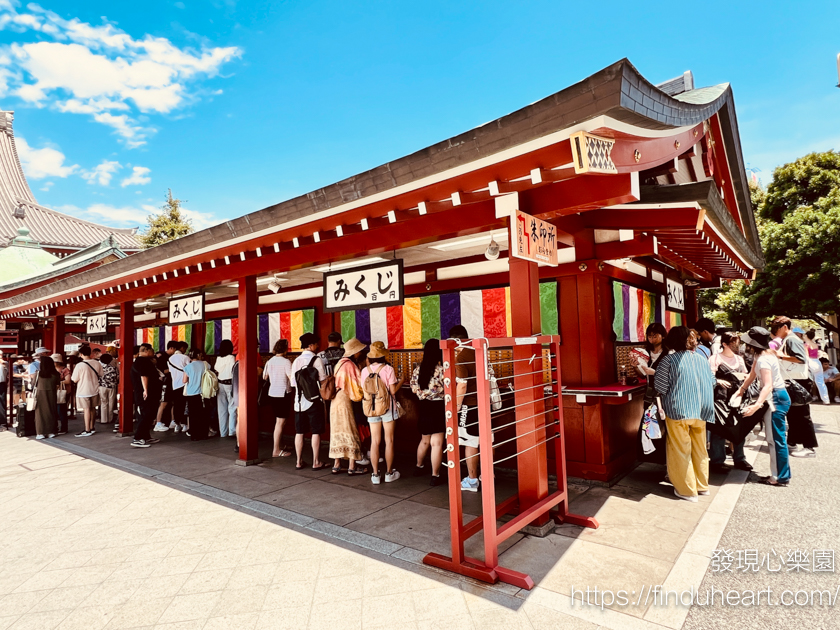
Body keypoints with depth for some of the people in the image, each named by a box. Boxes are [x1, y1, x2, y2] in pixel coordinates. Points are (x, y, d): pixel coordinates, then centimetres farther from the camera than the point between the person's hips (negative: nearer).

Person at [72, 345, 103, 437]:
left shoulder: (79, 365, -17)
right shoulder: (97, 364, -3)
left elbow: (75, 380, -11)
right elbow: (100, 376, 8)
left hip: (83, 391, -5)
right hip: (94, 390, 5)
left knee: (86, 409, -1)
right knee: (92, 408, 15)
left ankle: (87, 430, 2)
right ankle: (92, 428, 25)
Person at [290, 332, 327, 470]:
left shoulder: (296, 361, 6)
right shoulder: (317, 360, -10)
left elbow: (293, 383, 8)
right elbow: (323, 381, -10)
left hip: (299, 401, 5)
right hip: (314, 400, -5)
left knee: (299, 432, 11)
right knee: (316, 432, 3)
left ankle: (299, 461, 20)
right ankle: (316, 462, 9)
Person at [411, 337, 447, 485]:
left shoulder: (418, 368, 0)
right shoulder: (442, 369, -16)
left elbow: (414, 387, 6)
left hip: (424, 407, 6)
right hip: (438, 408, -6)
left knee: (425, 440, 24)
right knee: (436, 444, 0)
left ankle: (419, 466, 41)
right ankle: (435, 476, 5)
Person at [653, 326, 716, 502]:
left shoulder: (669, 359, -9)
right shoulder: (701, 358, 3)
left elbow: (660, 385, -11)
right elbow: (712, 382, 10)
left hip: (678, 410, -5)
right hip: (701, 409, 5)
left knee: (681, 450, 6)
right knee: (700, 448, 18)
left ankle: (688, 490, 13)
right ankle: (702, 485, 31)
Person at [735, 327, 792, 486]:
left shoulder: (763, 359, -22)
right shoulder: (762, 355, 9)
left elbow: (768, 385, -32)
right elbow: (753, 374, 18)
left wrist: (757, 405, -41)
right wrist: (741, 390, 23)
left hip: (776, 398, -10)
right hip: (776, 397, 10)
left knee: (775, 439, -3)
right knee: (774, 438, 15)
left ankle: (781, 477, 6)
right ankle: (779, 474, 22)